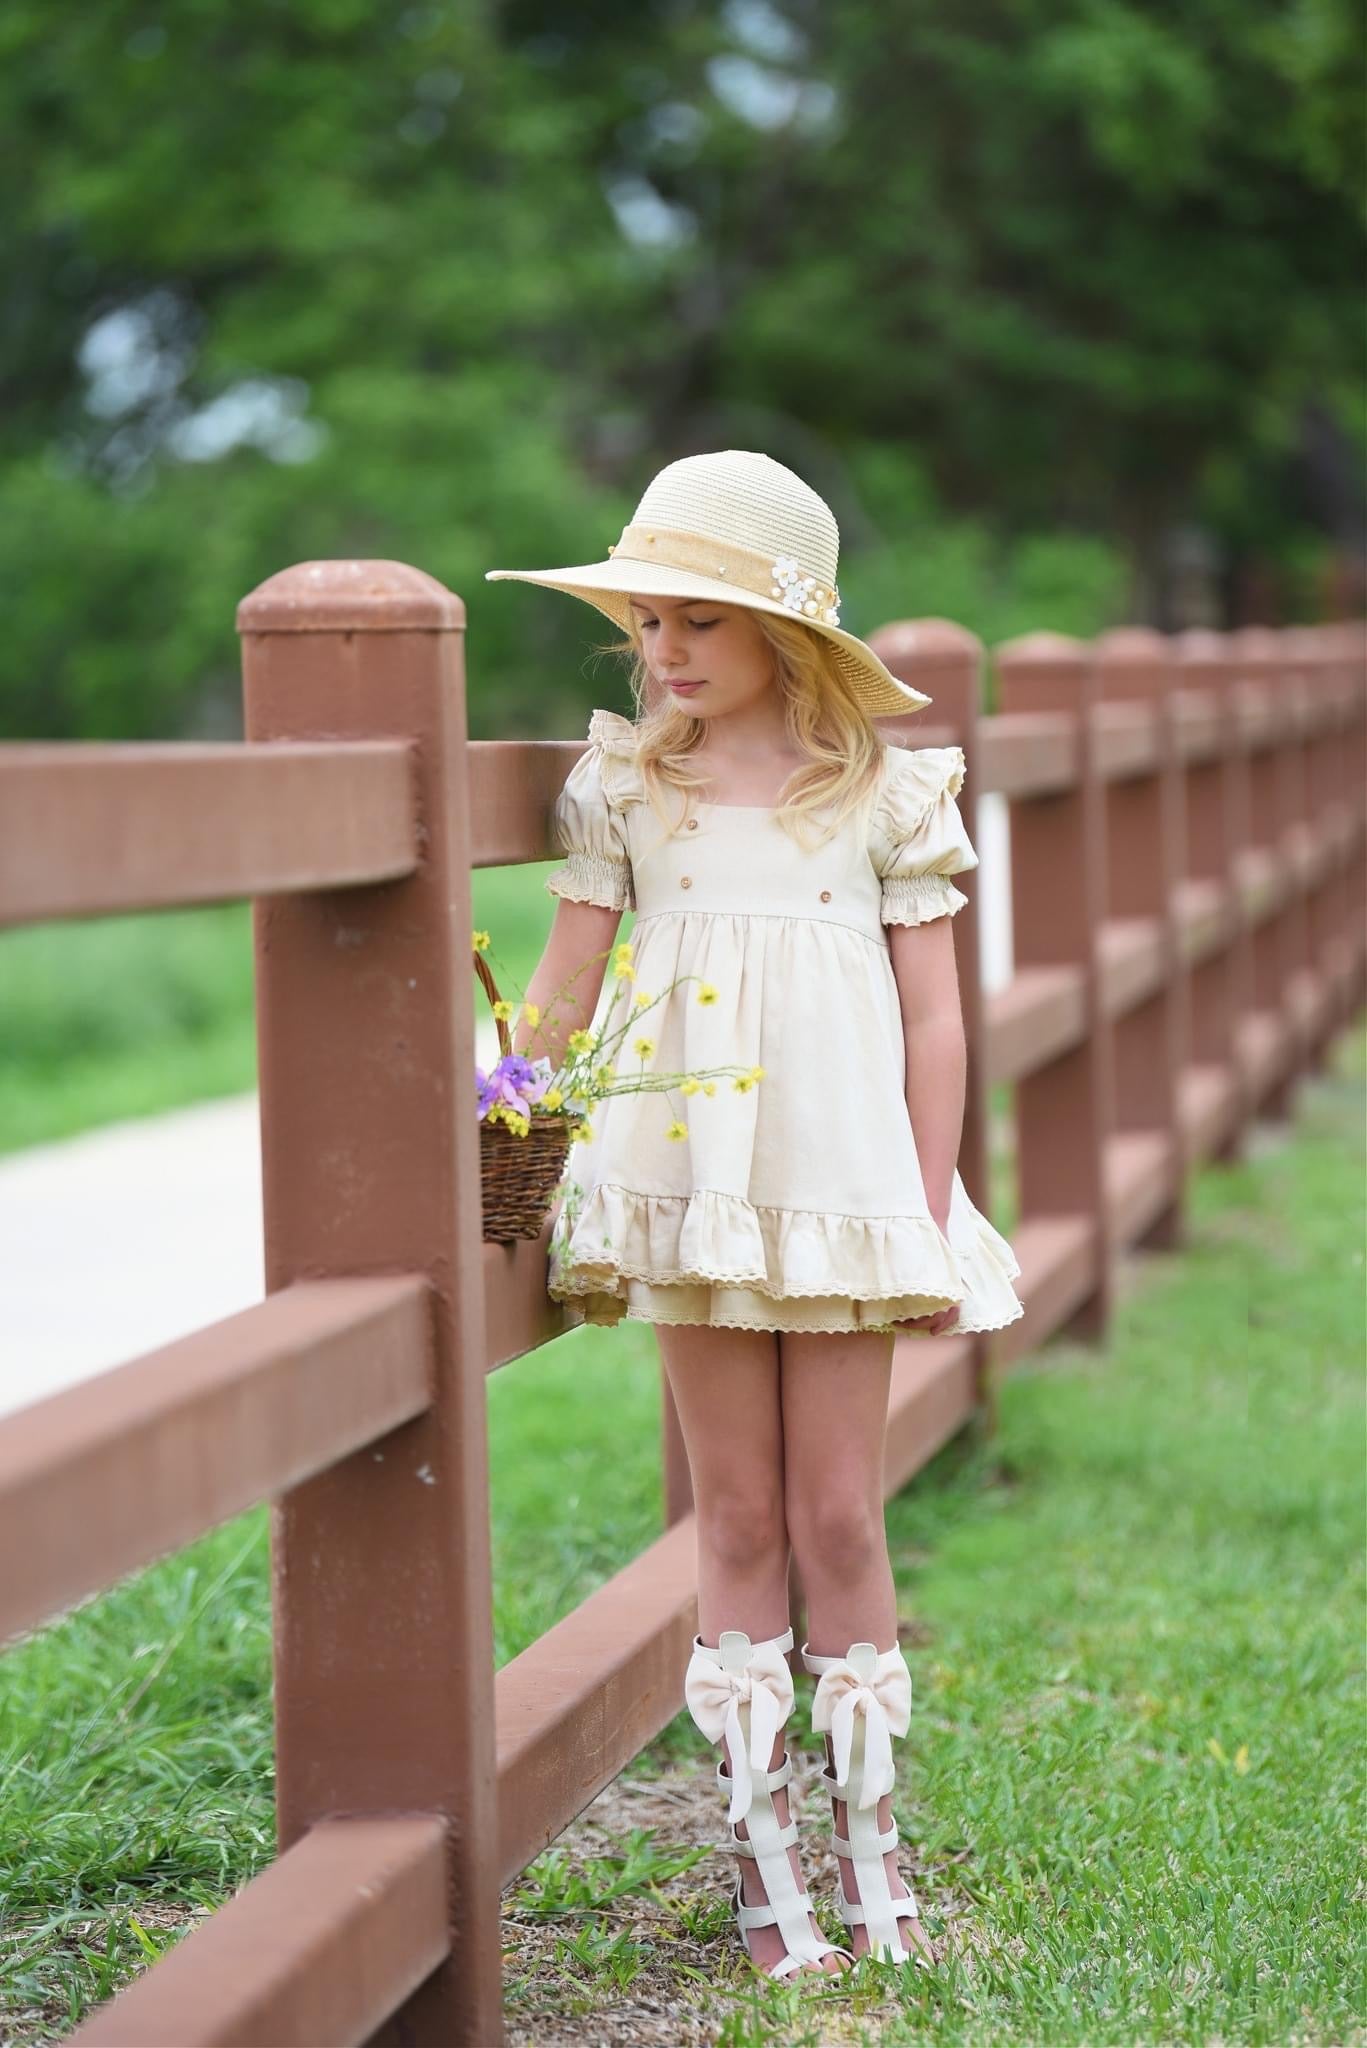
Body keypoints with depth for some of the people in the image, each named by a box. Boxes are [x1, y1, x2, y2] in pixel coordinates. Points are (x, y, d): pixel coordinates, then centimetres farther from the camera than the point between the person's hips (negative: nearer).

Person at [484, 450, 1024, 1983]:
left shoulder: (884, 794, 0)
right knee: (737, 1518, 5)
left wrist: (933, 1227, 1)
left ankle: (869, 1852, 13)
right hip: (688, 1182, 1)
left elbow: (932, 1019, 3)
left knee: (838, 1516, 2)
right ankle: (763, 1862, 10)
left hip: (844, 1190, -1)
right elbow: (560, 994, 5)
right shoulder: (628, 789, 2)